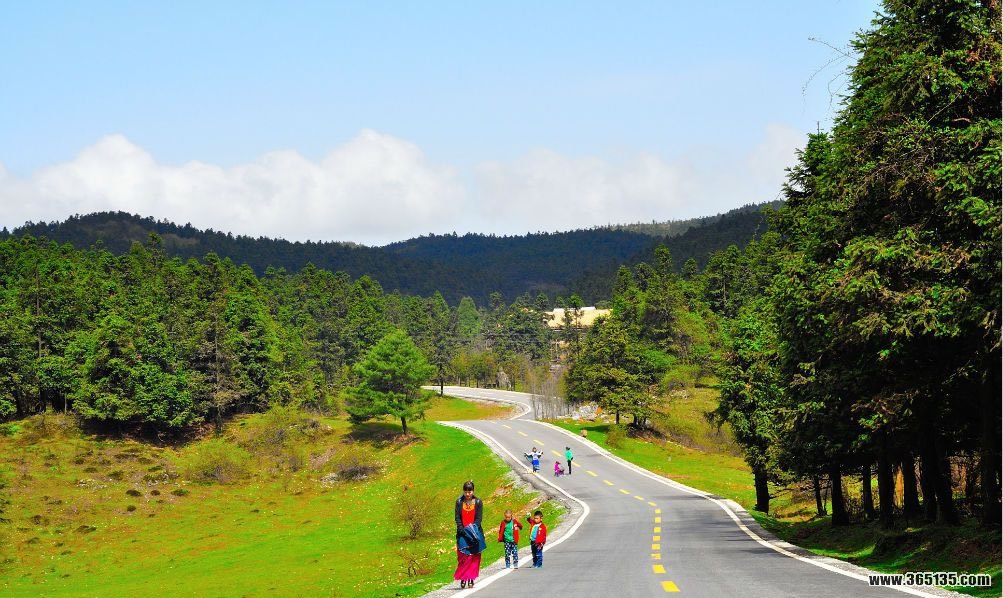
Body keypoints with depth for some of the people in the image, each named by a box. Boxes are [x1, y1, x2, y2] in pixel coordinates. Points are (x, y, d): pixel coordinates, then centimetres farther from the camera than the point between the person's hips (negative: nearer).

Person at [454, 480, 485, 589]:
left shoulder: (478, 502, 1)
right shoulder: (459, 502, 2)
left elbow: (479, 518, -3)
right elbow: (457, 518, -1)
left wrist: (473, 529, -17)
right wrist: (462, 530, -13)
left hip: (474, 533, 0)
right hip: (462, 533, 0)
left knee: (474, 557, -1)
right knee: (463, 556, -7)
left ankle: (471, 579, 4)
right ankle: (463, 579, -6)